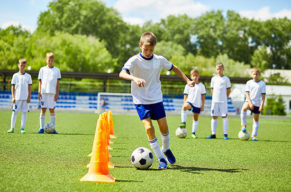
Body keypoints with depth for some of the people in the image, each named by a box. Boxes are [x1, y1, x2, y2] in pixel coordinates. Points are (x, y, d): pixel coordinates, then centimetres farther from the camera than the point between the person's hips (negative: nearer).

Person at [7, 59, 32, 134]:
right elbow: (13, 87, 5)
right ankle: (12, 128, 3)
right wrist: (13, 97, -2)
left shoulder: (28, 76, 7)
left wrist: (29, 97, 0)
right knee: (14, 112, -1)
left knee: (24, 112, 0)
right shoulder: (15, 76, 5)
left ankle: (22, 128, 4)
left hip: (25, 98, 1)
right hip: (17, 97, -1)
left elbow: (29, 87, 7)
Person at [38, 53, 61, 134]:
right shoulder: (42, 69, 9)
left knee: (52, 110, -1)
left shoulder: (57, 70, 9)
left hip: (52, 93, 0)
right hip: (43, 92, 0)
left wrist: (57, 94, -1)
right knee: (43, 109, -1)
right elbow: (40, 82, 9)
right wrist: (39, 92, -1)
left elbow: (58, 83, 7)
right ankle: (42, 128, 2)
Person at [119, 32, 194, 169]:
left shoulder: (160, 60, 0)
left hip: (156, 99, 4)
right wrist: (134, 78, -48)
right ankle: (161, 159, -6)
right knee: (149, 128, -15)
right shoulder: (134, 60, -12)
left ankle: (166, 149, 35)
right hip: (141, 100, -3)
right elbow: (122, 73, -29)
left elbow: (174, 68, 17)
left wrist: (187, 80, 13)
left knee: (164, 127, 3)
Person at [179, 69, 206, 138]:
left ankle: (193, 133, 18)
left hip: (198, 105, 1)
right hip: (190, 101, -1)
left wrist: (202, 105, 3)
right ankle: (183, 122, -34)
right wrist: (185, 104, 1)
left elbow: (203, 96, 7)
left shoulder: (201, 86, 5)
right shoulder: (188, 86, 4)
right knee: (184, 107, -36)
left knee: (195, 118, 7)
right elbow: (185, 96, 7)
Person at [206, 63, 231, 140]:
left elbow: (229, 90, 6)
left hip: (223, 101, -3)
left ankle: (225, 134, -2)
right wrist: (214, 97, 6)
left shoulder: (226, 79, 2)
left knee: (224, 116, -5)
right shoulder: (213, 79, 10)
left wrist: (225, 98, 0)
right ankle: (213, 134, 9)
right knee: (214, 117, 4)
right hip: (215, 101, 3)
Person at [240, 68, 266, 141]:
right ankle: (243, 125, -24)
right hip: (249, 101, -1)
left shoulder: (262, 84, 2)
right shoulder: (249, 83, 2)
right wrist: (250, 103, -15)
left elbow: (263, 95, 0)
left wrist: (262, 105, -8)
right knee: (244, 108, -34)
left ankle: (254, 135, 12)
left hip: (257, 103, 1)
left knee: (256, 119, 5)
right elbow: (247, 93, -3)